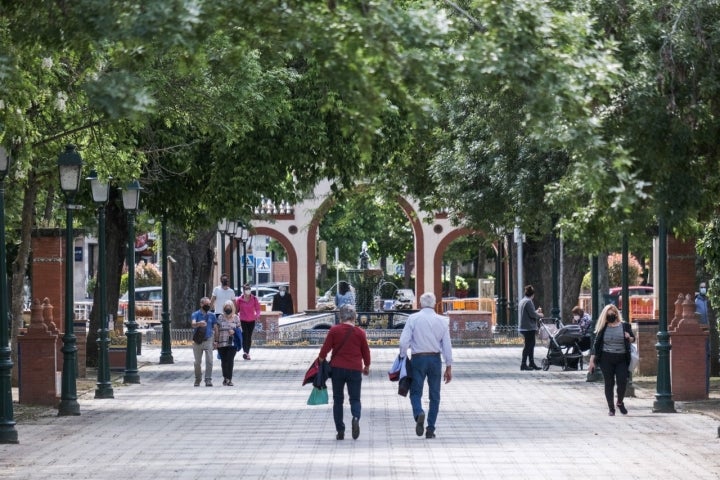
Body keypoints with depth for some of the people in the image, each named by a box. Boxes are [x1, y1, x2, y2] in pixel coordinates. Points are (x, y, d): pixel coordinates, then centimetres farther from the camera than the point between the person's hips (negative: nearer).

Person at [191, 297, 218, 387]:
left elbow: (215, 328, 11)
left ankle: (208, 380, -8)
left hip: (208, 341, 1)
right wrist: (199, 323, -44)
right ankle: (197, 379, 23)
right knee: (197, 362, 8)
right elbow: (193, 324, -22)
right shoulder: (196, 314, -3)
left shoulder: (212, 315, 6)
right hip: (197, 341, -1)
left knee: (209, 361, -9)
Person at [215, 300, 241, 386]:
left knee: (230, 360, -12)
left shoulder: (236, 318, 7)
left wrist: (234, 331, -9)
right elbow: (217, 330, 7)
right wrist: (216, 341, 2)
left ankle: (229, 379, -10)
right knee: (223, 360, 6)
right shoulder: (220, 317, 6)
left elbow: (239, 329, 12)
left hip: (232, 343, -1)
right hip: (222, 343, 1)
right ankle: (225, 377, 21)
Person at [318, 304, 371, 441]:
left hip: (337, 368, 0)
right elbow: (366, 351, 7)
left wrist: (320, 362, 11)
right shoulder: (360, 332, 1)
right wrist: (367, 366, 22)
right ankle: (356, 418, -26)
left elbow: (325, 349, -4)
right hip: (355, 369, 0)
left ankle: (340, 431, 6)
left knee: (338, 400, 10)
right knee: (355, 399, 6)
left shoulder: (334, 330, -2)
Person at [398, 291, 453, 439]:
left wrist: (402, 359, 0)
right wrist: (449, 367, 8)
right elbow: (447, 345, 3)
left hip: (418, 359, -2)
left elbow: (404, 341, -10)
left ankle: (419, 413, -26)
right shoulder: (442, 321, 3)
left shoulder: (413, 318, -3)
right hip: (435, 359, 2)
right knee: (434, 395, 10)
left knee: (416, 392, 5)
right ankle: (430, 429, 8)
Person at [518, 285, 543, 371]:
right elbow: (532, 314, -20)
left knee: (531, 345, 16)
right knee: (528, 345, -4)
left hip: (523, 327, 10)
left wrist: (536, 312, 23)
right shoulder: (528, 301, -16)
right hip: (529, 327, -10)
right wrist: (539, 315, -2)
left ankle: (531, 363, 20)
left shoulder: (522, 301, 14)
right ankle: (523, 364, -3)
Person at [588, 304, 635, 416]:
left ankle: (620, 402, 20)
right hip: (606, 359, 0)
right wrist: (591, 361, 0)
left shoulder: (625, 326, 5)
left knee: (622, 382, -7)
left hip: (621, 359, 0)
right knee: (609, 383, 1)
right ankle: (611, 408, 12)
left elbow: (633, 339, 16)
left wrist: (629, 338, -9)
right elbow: (596, 344, 5)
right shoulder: (603, 328, 4)